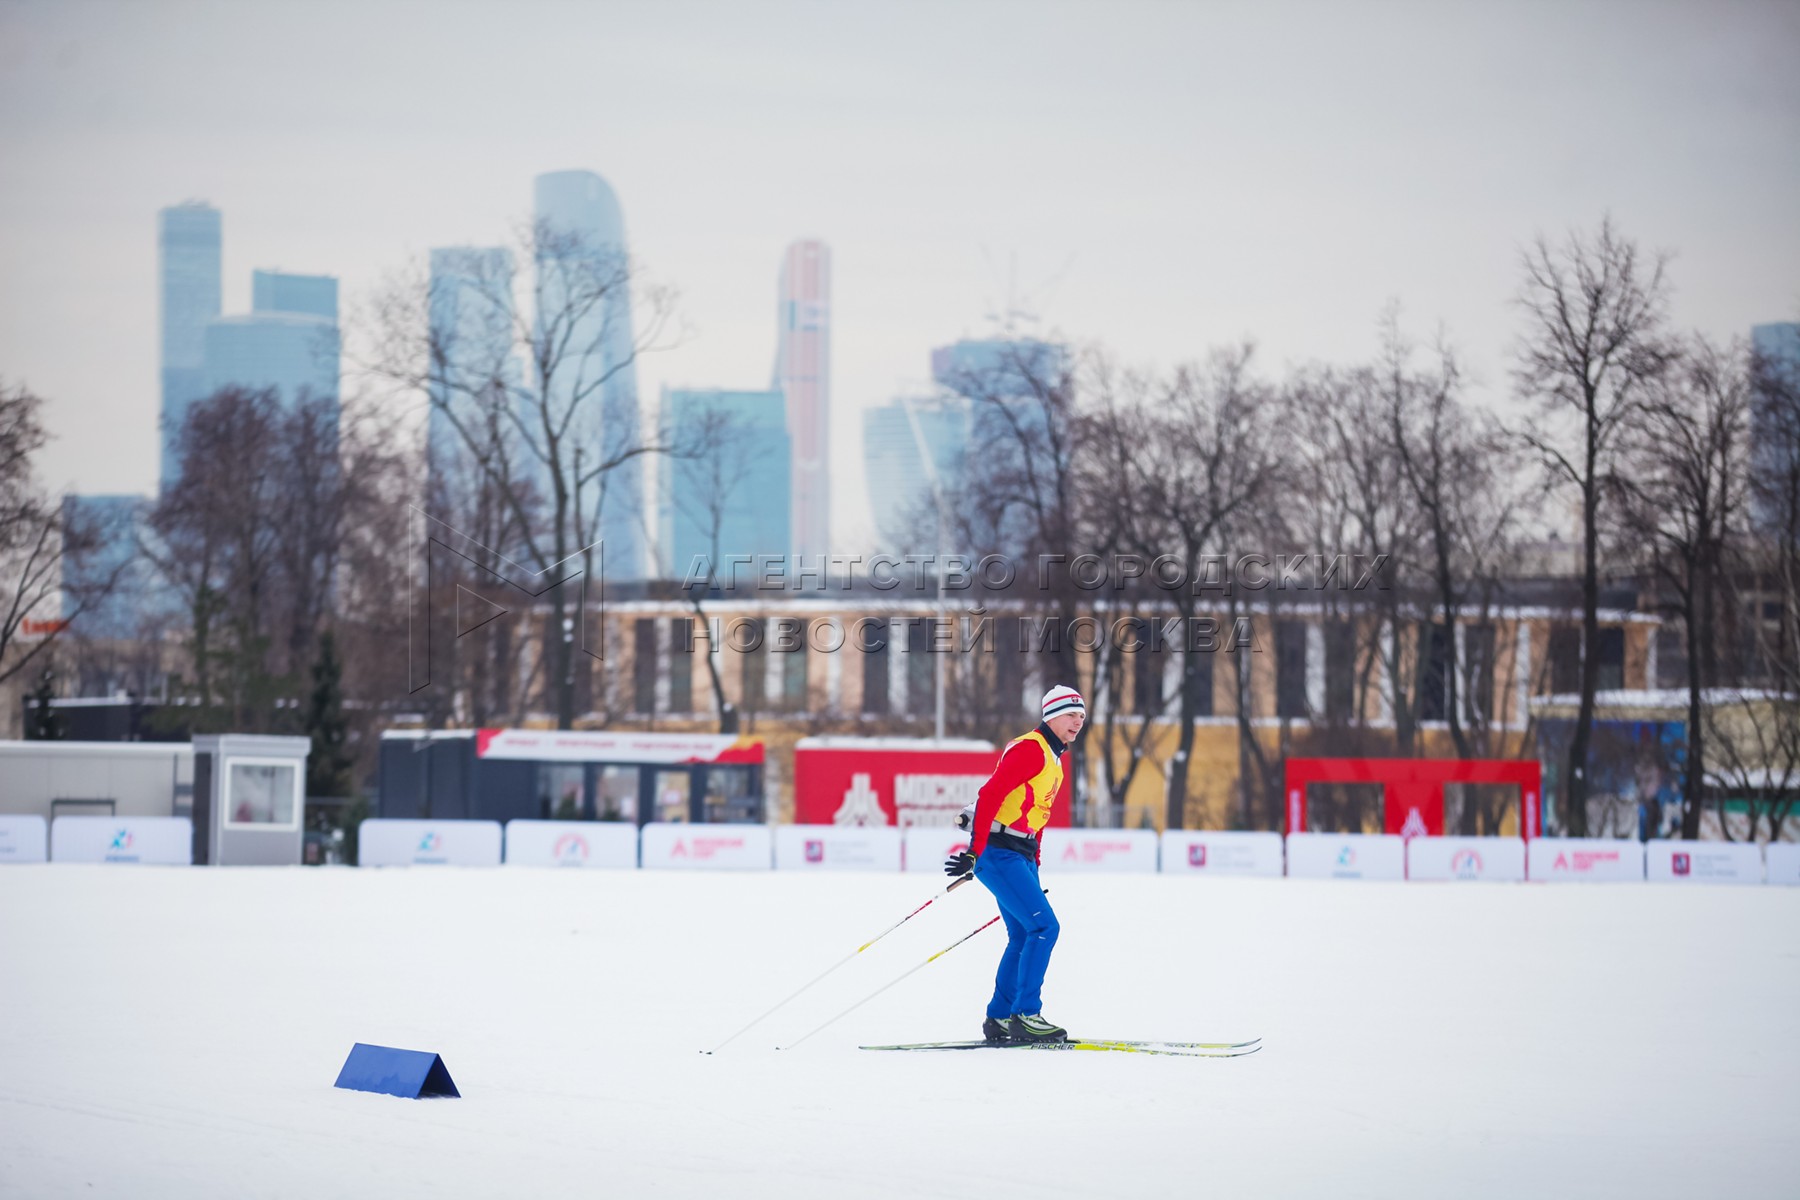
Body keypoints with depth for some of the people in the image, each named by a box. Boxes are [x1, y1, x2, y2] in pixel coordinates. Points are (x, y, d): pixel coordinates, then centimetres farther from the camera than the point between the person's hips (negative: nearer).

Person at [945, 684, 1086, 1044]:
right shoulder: (1030, 749, -13)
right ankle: (1025, 1014, -15)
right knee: (1044, 927, -15)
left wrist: (1034, 863, 20)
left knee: (1025, 938, 11)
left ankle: (999, 1019, 17)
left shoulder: (1053, 758, 19)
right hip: (998, 852, -10)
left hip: (1020, 855, 10)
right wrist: (975, 852, -27)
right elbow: (989, 795, -21)